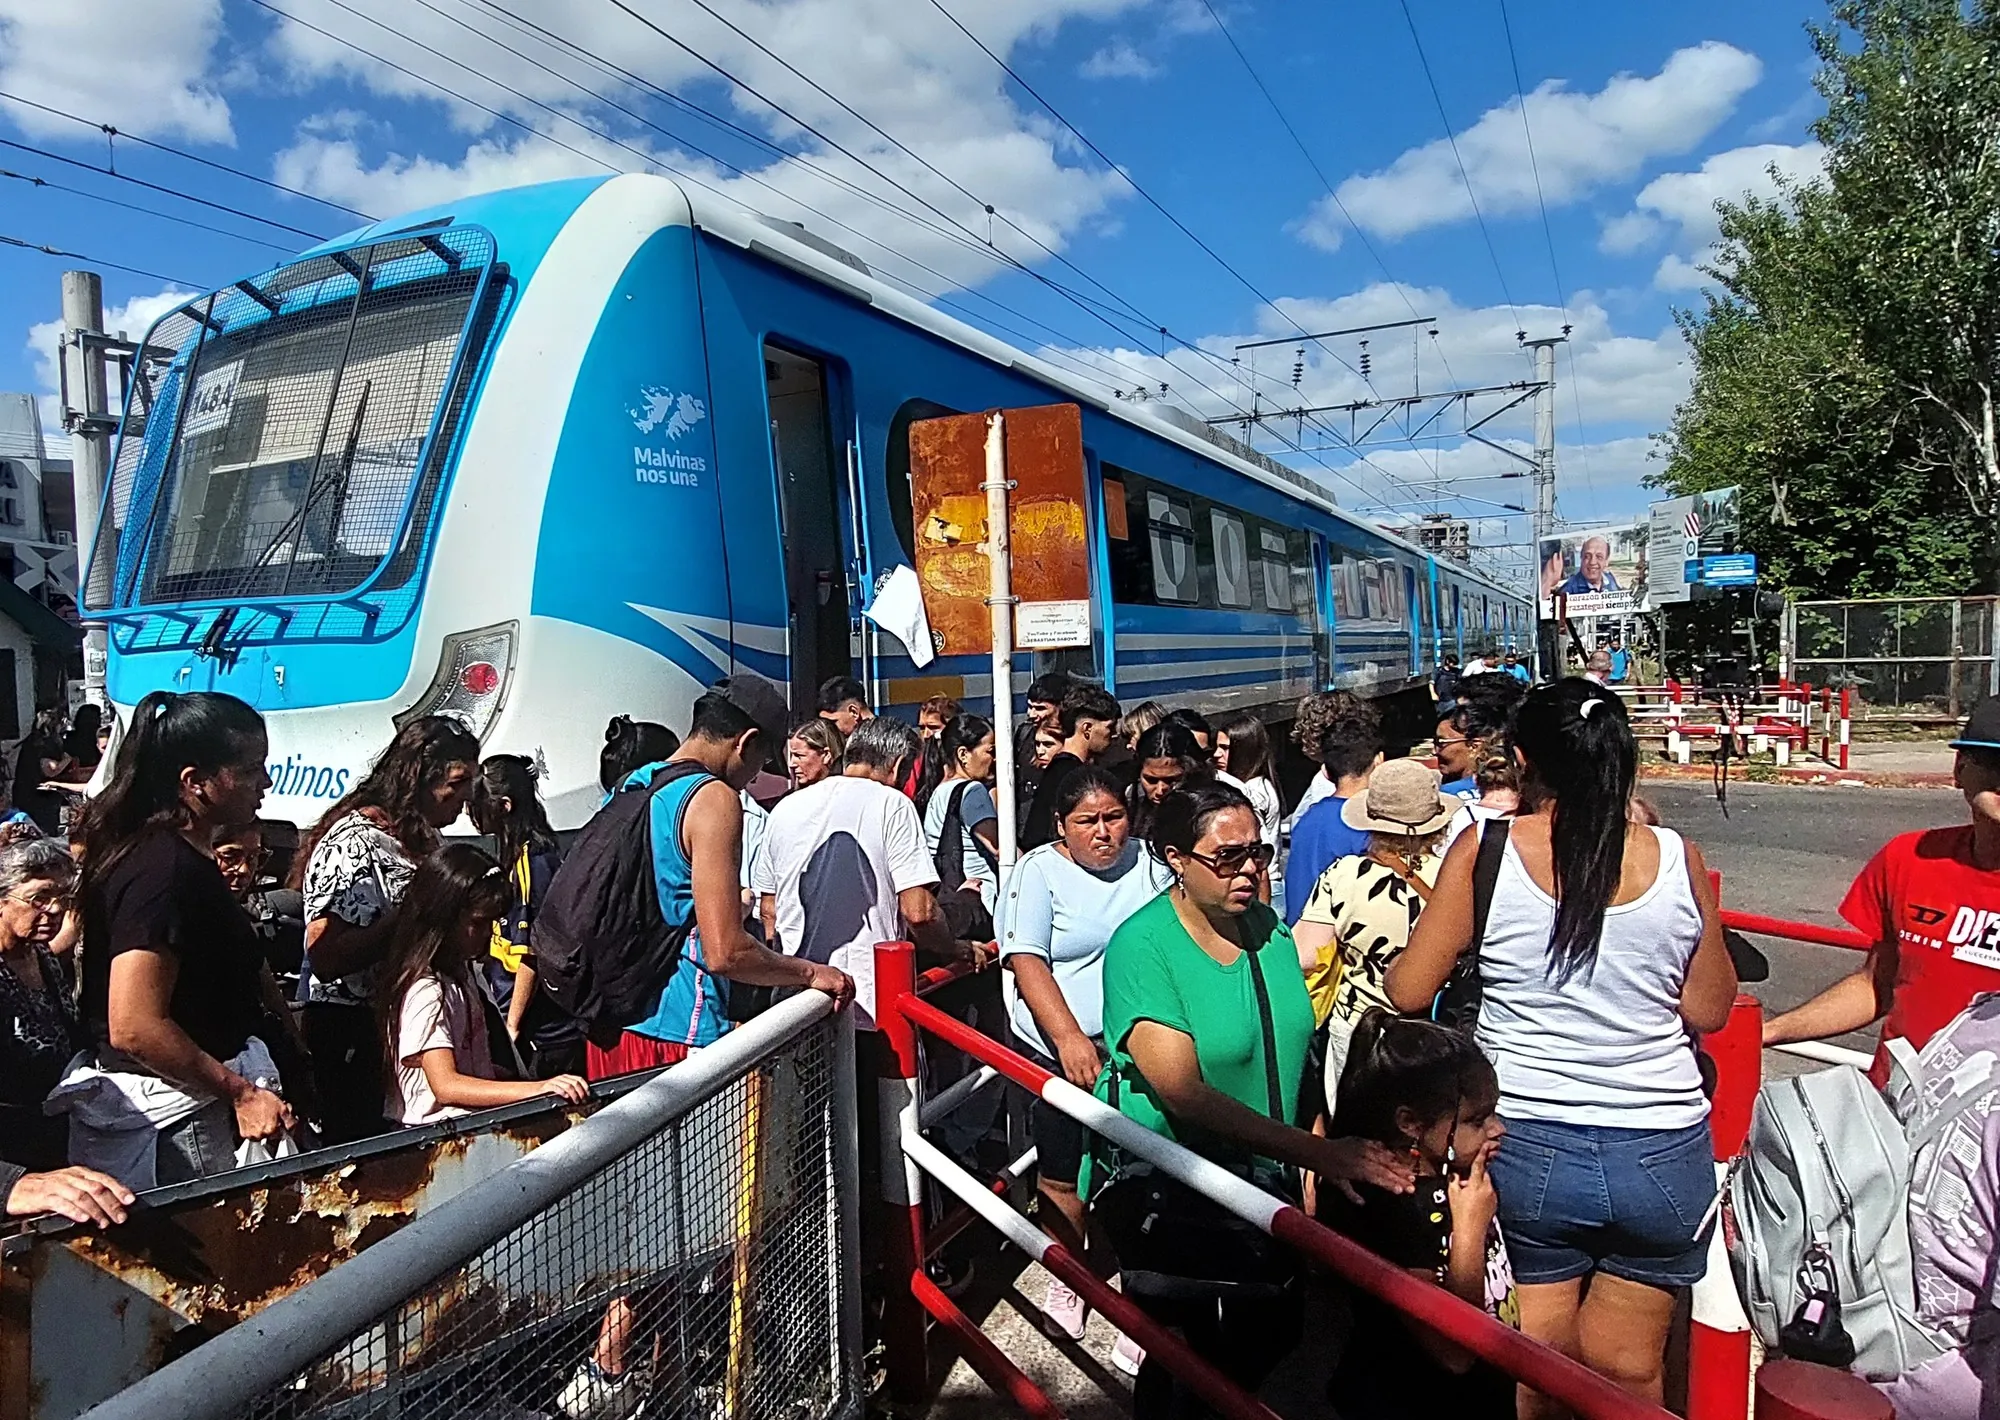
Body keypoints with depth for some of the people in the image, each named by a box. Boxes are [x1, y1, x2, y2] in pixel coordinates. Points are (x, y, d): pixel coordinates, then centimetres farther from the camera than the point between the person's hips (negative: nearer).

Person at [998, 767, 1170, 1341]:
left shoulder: (1148, 861, 3)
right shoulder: (1039, 869, -7)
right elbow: (1026, 961, -15)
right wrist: (1070, 1039, -26)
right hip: (1062, 1050, -2)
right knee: (1062, 1175, 12)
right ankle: (1066, 1278, 36)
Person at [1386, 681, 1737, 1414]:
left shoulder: (1484, 851, -12)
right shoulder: (1676, 857, -7)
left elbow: (1407, 992, -7)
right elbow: (1709, 1009, 5)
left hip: (1528, 1149, -1)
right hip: (1663, 1153, 1)